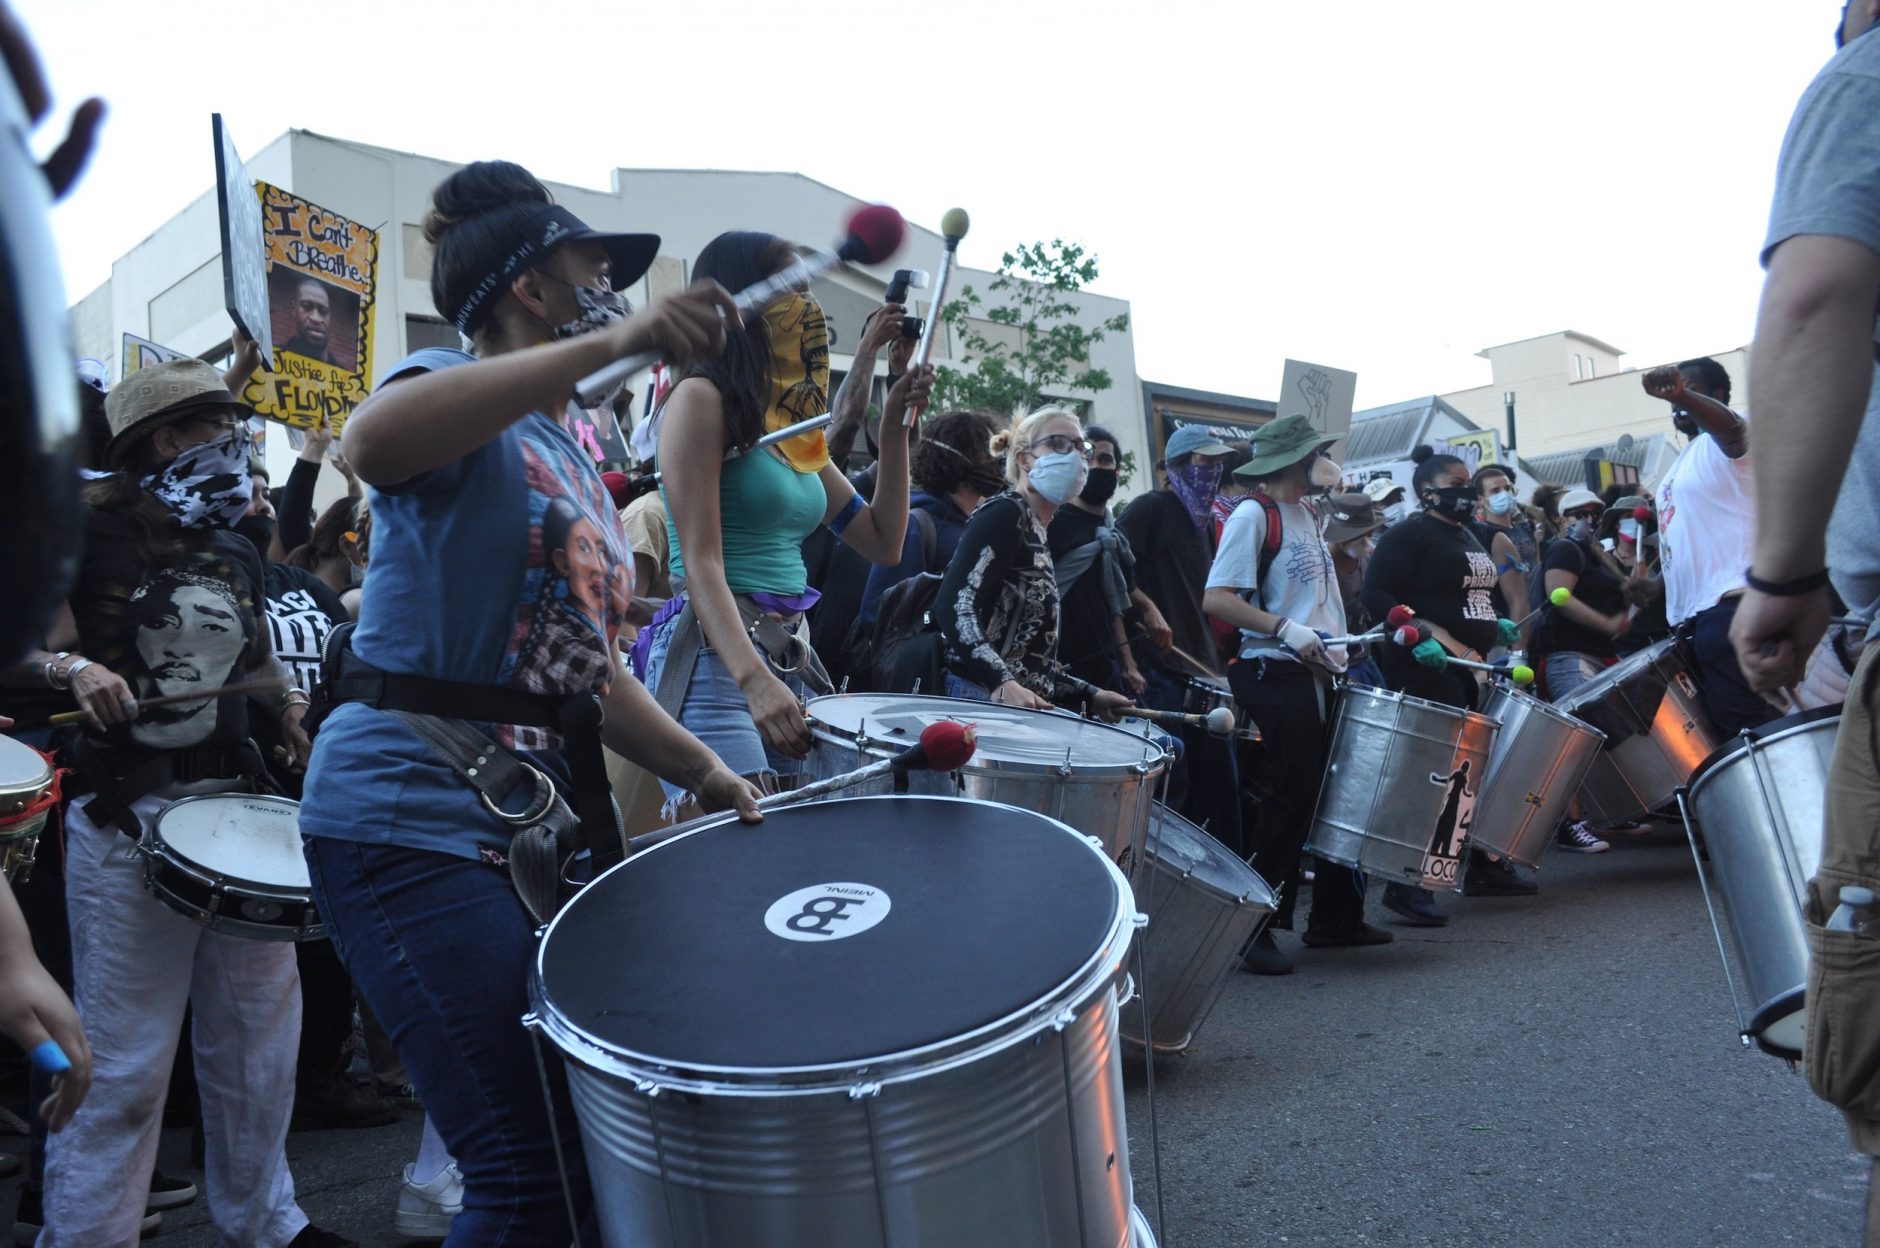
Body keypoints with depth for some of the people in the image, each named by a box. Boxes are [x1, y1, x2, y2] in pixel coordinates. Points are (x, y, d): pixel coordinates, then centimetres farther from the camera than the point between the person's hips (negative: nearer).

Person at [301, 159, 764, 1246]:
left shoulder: (575, 457, 18)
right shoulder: (456, 396, -6)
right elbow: (374, 442, -33)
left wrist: (700, 766, 6)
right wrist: (617, 339, -36)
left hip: (547, 817, 9)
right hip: (418, 816, -8)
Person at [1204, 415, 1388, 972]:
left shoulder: (1308, 515, 17)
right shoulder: (1253, 515, -10)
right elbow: (1216, 598, -18)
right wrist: (1286, 630, -25)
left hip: (1321, 676, 9)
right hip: (1277, 677, -9)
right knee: (1289, 800, -6)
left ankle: (1335, 918, 28)